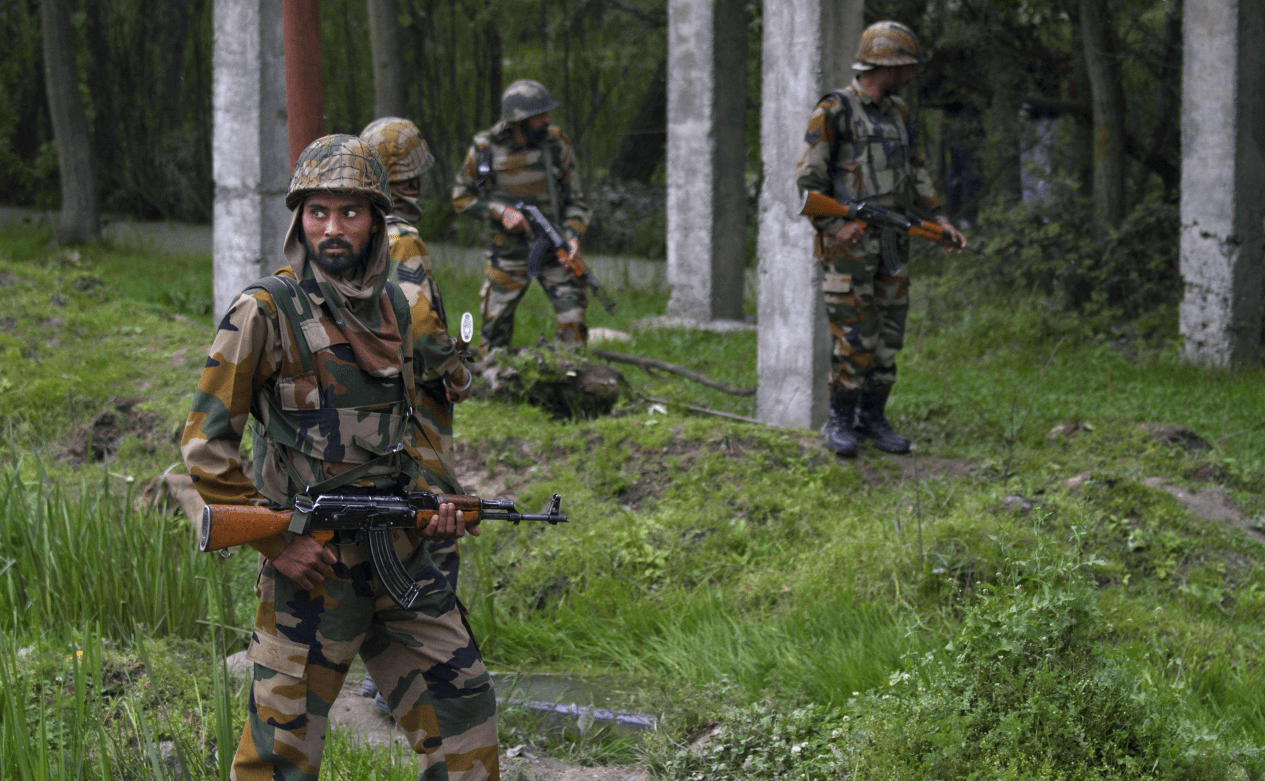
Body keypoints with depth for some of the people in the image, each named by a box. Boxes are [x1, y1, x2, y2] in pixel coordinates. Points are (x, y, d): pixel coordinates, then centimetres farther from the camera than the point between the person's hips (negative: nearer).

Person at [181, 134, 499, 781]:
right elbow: (205, 444, -11)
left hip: (398, 554, 6)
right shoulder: (265, 313, -11)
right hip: (313, 561, -6)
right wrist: (276, 543, -14)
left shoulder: (391, 308, 10)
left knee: (463, 709, 9)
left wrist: (427, 509, 5)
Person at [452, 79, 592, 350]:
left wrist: (573, 236, -15)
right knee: (494, 328, 7)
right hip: (508, 254, 0)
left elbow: (574, 199, 2)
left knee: (573, 319, -12)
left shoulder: (556, 143, -6)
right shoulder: (485, 149, -9)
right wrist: (500, 211, -15)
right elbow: (461, 197, 1)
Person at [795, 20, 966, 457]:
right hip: (849, 246, -7)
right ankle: (841, 421, 2)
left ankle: (872, 417, 14)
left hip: (892, 246, 7)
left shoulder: (899, 115, 14)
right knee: (854, 337, -9)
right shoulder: (834, 112, -9)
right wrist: (834, 225, -20)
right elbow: (808, 179, -10)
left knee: (887, 336, 6)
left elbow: (916, 176, 20)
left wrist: (939, 222, 9)